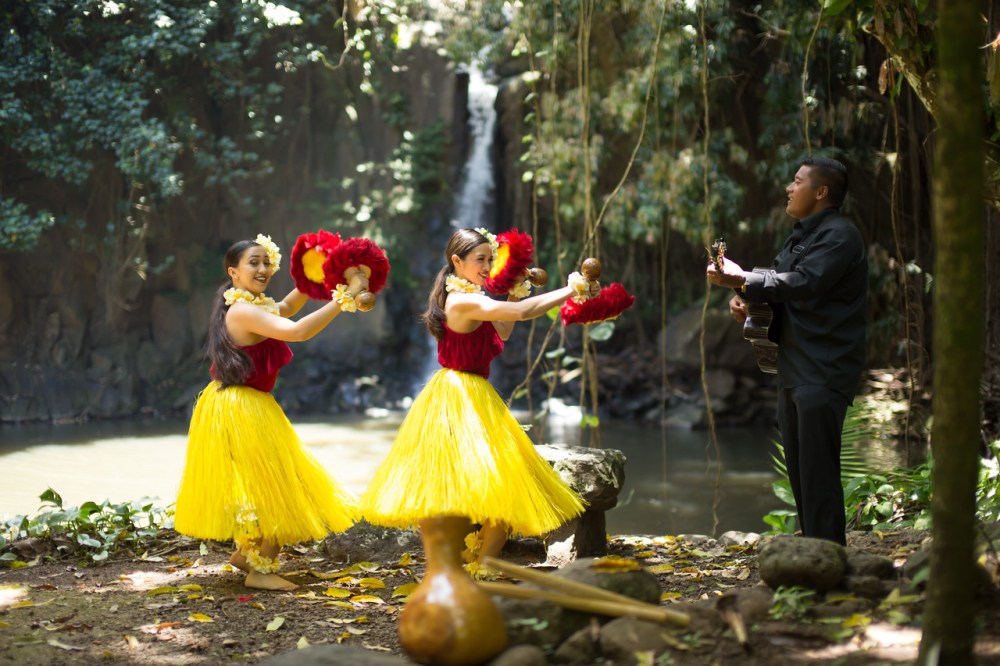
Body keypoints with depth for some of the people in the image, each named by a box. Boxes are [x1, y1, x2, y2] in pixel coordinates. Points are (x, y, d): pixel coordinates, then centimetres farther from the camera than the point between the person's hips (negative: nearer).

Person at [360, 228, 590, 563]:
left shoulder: (465, 299, 12)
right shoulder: (464, 301, -18)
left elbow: (502, 332, 24)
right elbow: (522, 312, -26)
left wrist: (514, 293, 13)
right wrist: (570, 290, -20)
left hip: (473, 395, 10)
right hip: (460, 398, -10)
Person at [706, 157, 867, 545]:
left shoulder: (840, 235, -12)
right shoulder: (800, 236, 21)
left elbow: (803, 283, -24)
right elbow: (775, 280, 22)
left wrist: (741, 280, -24)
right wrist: (745, 298, 0)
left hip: (822, 375, -10)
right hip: (794, 372, 10)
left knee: (818, 472, -11)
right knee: (798, 470, 15)